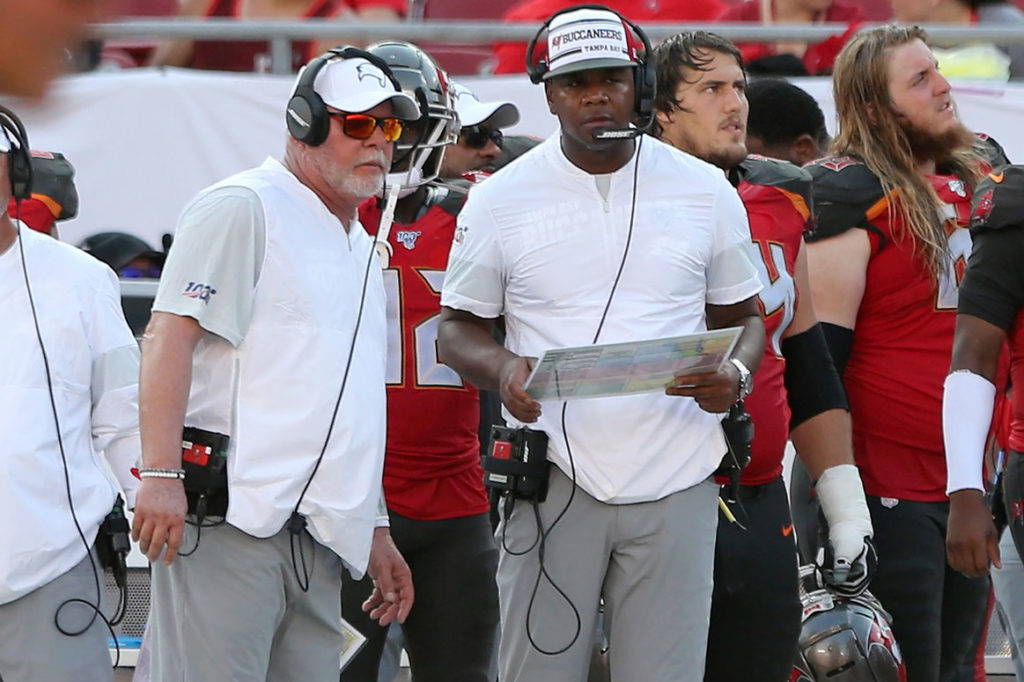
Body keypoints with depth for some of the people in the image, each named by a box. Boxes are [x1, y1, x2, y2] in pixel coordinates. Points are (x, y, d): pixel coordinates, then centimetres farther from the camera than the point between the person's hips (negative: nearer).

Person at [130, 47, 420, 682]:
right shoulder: (243, 208, -2)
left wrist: (375, 530, 25)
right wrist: (160, 476, -21)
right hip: (225, 514, -8)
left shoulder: (361, 249, 25)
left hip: (317, 542, 8)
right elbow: (170, 337, -12)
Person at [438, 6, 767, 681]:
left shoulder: (705, 191, 8)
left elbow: (742, 317, 16)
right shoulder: (500, 199, 4)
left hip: (676, 478, 1)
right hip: (555, 479, -1)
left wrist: (736, 375, -7)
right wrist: (500, 369, -12)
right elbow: (459, 327, 11)